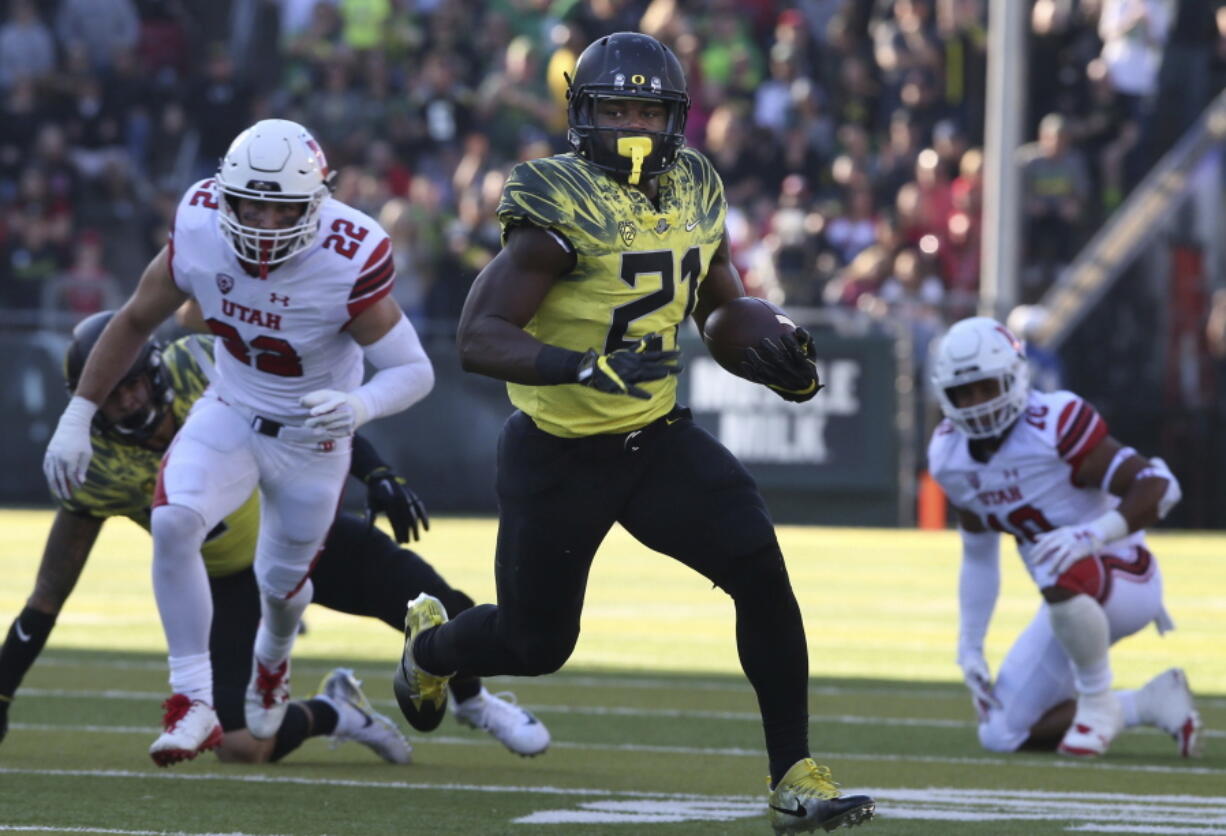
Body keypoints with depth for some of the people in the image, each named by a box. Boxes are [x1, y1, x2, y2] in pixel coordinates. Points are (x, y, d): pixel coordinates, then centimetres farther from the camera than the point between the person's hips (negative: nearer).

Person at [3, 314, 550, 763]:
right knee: (242, 747, -19)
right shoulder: (98, 467, -21)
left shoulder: (202, 366, -21)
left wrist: (378, 477, -15)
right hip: (235, 581, -1)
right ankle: (330, 715, 16)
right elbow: (48, 597, -13)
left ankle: (473, 702, 28)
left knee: (446, 613, -9)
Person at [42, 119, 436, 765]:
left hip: (312, 438, -2)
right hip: (230, 413, 2)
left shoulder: (348, 260, -31)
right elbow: (135, 322, -3)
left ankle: (272, 660, 55)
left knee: (282, 579, 16)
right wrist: (76, 417, -2)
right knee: (173, 523, -25)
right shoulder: (199, 228, -21)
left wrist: (360, 407, -46)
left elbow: (414, 370, -24)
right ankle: (194, 703, -15)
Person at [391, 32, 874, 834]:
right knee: (536, 646, 9)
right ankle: (430, 643, 46)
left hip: (657, 437, 5)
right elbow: (479, 337, -26)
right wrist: (583, 366, -41)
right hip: (559, 457, -5)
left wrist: (784, 365, -6)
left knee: (761, 571, -16)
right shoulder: (561, 210, -20)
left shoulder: (693, 197, 0)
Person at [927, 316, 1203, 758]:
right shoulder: (950, 456, 0)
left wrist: (1092, 535, -41)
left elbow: (1159, 485, -27)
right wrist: (969, 647, 8)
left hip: (1125, 578, -8)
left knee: (1061, 572, -42)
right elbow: (978, 558, 13)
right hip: (1073, 606, 8)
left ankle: (1097, 702, -18)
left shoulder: (1055, 424, -23)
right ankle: (1150, 705, 14)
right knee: (1003, 735, 3)